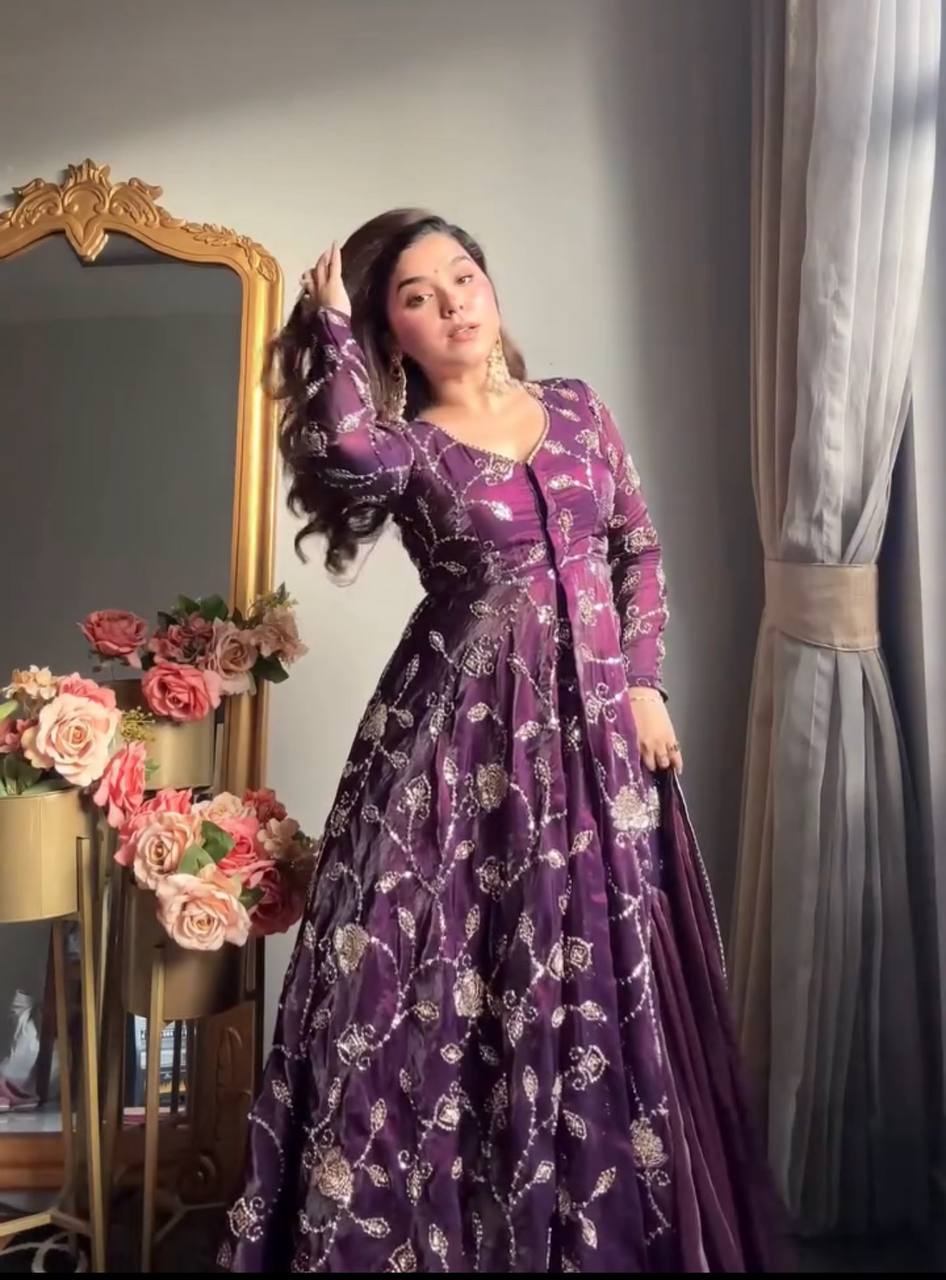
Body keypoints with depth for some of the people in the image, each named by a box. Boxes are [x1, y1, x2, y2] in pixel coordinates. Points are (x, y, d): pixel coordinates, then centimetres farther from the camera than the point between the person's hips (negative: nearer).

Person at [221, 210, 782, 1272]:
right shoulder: (407, 445, -3)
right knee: (444, 979, 1)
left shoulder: (576, 408, 9)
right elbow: (344, 446, -28)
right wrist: (333, 320, -11)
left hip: (593, 724, 4)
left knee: (601, 980, 10)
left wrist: (643, 683, 2)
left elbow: (638, 550, 12)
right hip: (462, 731, -3)